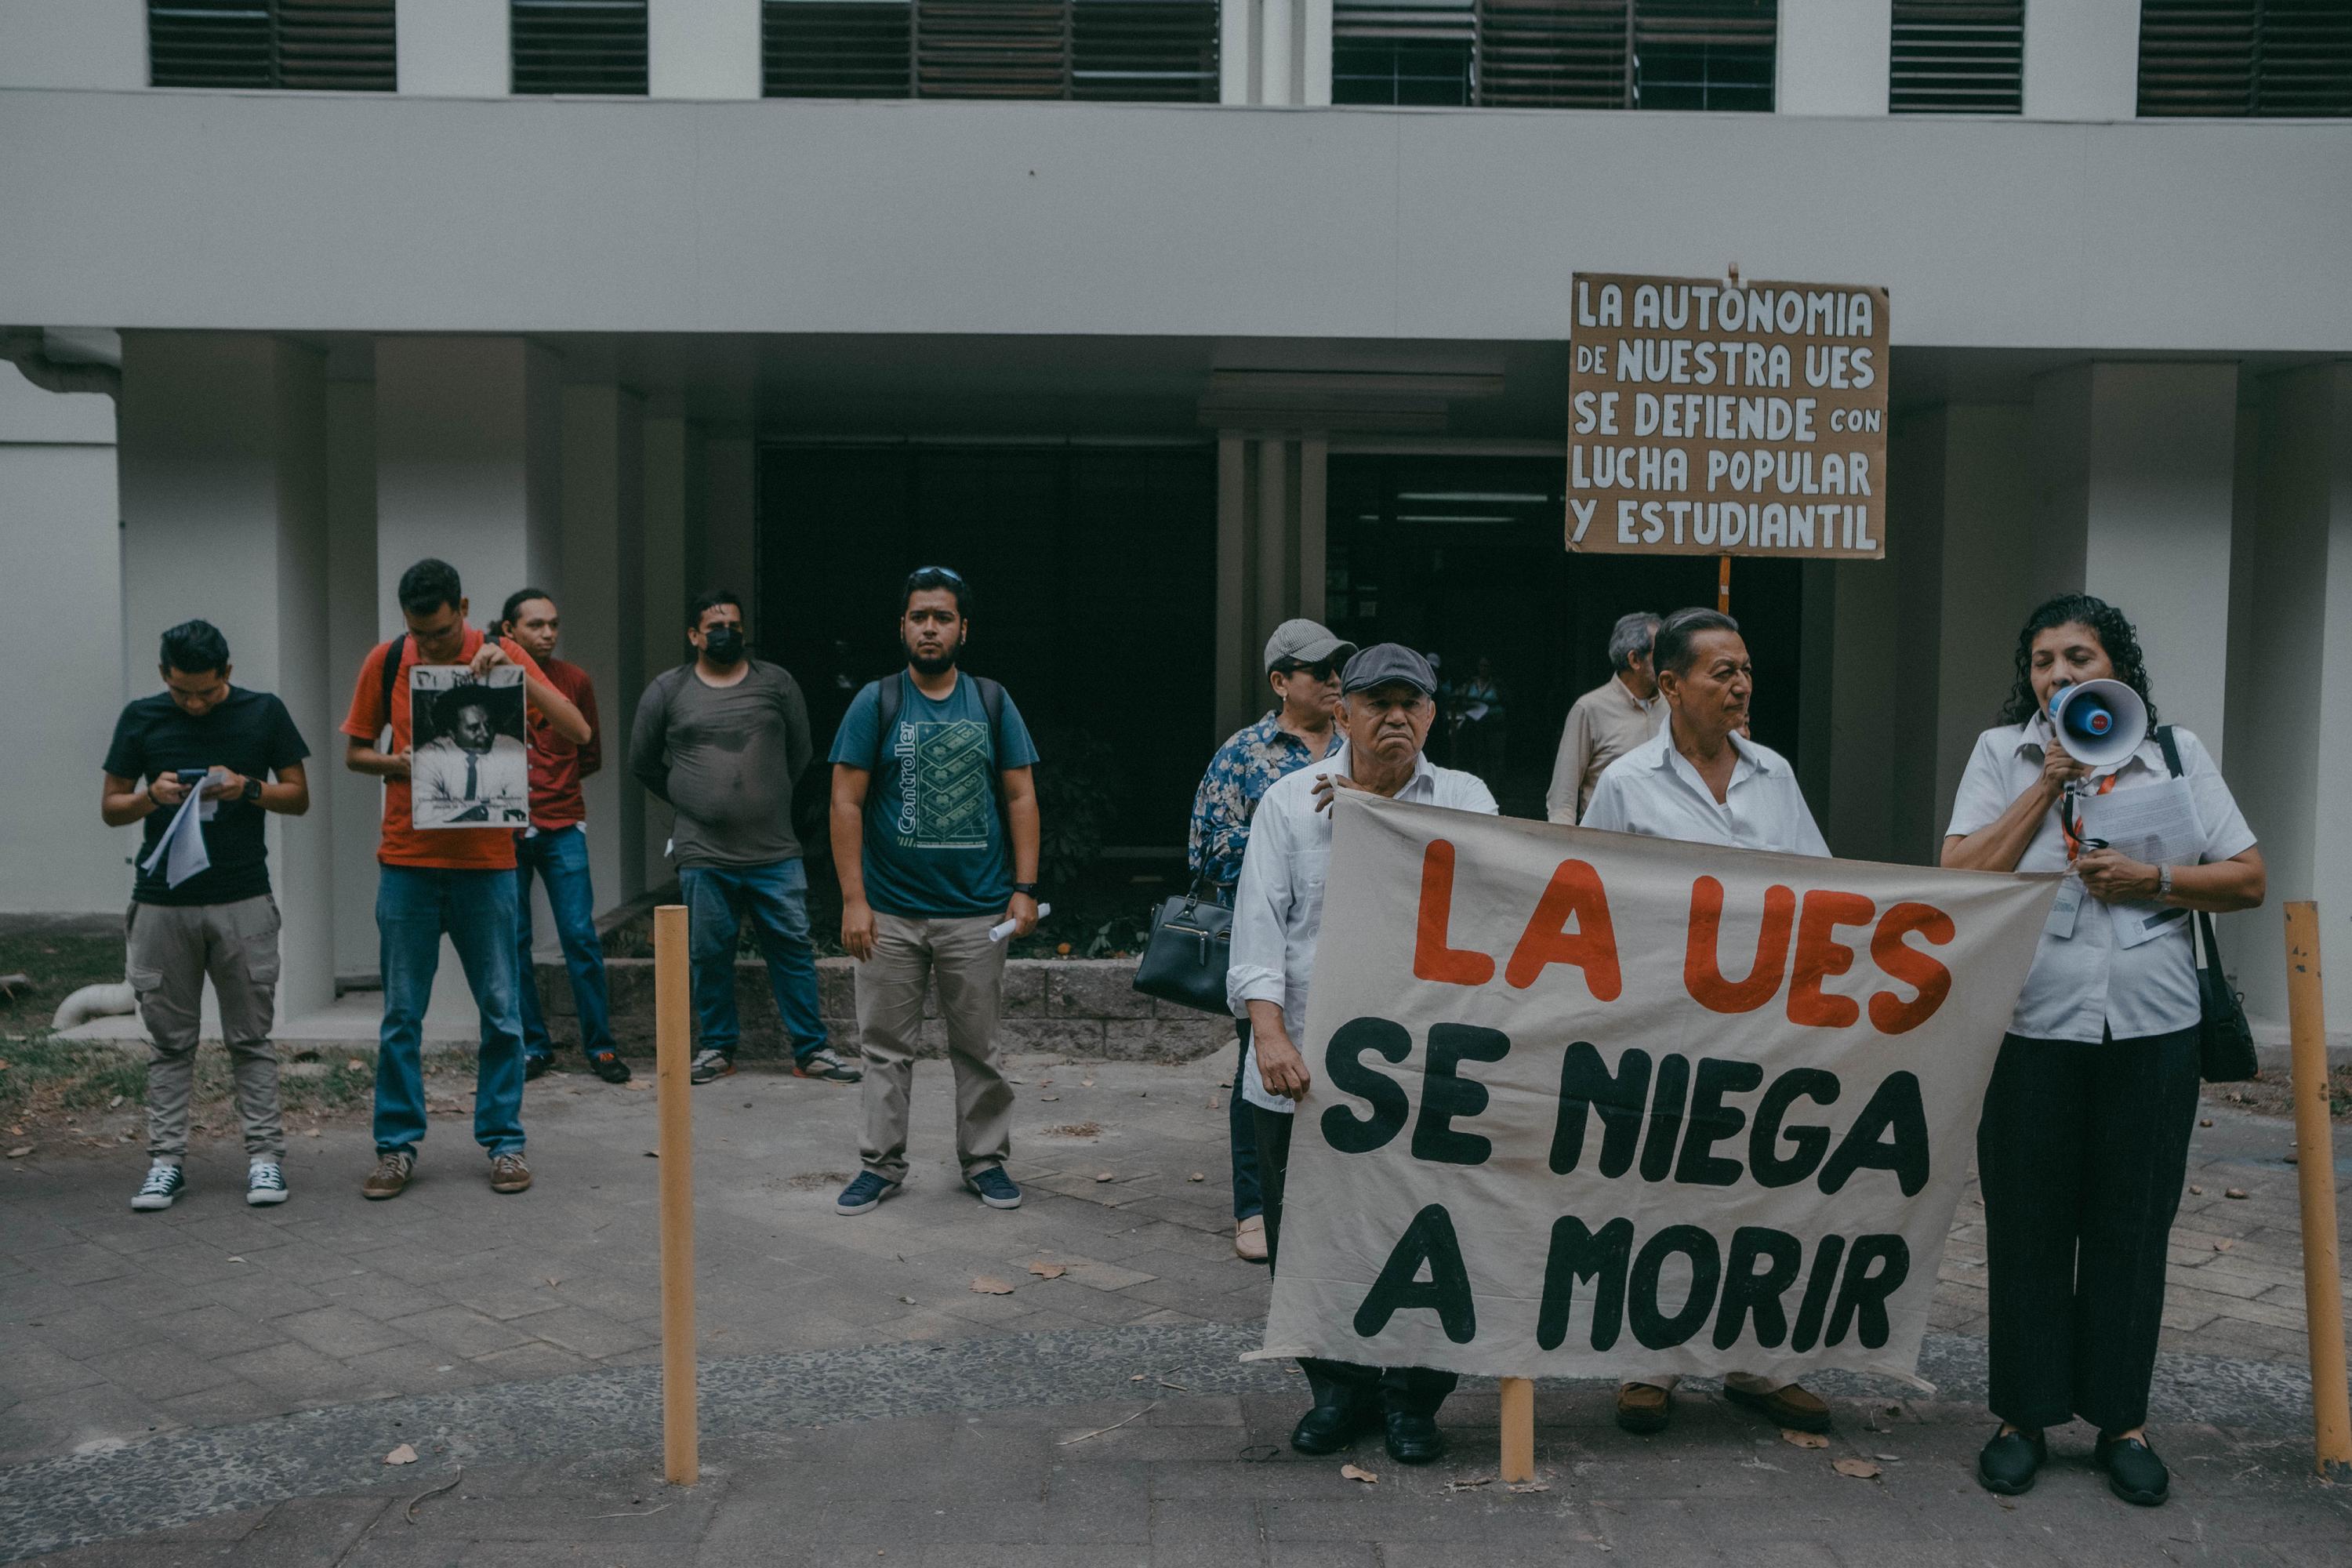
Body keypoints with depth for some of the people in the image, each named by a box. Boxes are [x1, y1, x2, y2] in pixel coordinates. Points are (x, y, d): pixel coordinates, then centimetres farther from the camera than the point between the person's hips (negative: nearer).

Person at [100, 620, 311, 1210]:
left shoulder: (264, 713, 1)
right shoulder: (141, 719, 5)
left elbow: (299, 796, 5)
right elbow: (110, 807, 9)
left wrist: (248, 789, -14)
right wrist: (152, 797, -12)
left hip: (243, 902, -1)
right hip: (163, 903, 1)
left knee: (251, 1039, 3)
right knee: (170, 1041, 6)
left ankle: (264, 1156, 7)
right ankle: (166, 1161, 12)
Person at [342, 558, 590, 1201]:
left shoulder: (501, 655, -2)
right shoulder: (385, 661, 2)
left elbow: (577, 731, -10)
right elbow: (354, 752, 11)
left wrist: (515, 670, -20)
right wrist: (398, 763, -10)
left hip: (485, 862, -1)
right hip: (407, 862, 1)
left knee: (501, 1009, 4)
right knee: (401, 1013, 5)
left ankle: (504, 1141, 14)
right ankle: (397, 1145, 16)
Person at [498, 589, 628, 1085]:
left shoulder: (575, 680, 6)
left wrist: (550, 781, 4)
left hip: (562, 827, 0)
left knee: (581, 937, -3)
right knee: (512, 941, 3)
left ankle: (600, 1045, 6)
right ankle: (532, 1045, 15)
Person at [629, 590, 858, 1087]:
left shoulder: (777, 683, 6)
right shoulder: (666, 692, 4)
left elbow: (800, 752, 17)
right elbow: (643, 764, 16)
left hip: (776, 852, 1)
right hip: (704, 856, 0)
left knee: (794, 948, 1)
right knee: (710, 955, 6)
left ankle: (812, 1049, 9)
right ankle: (718, 1047, 21)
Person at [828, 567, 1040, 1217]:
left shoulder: (992, 702, 5)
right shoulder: (876, 702, 0)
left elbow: (1021, 798, 5)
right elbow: (846, 803, -2)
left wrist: (1025, 888, -2)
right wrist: (853, 899, -9)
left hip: (977, 912, 1)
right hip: (890, 912, -1)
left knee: (979, 1048, 9)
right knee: (886, 1046, 7)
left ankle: (985, 1160, 22)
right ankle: (882, 1163, 20)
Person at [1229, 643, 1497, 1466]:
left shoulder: (1466, 800, 9)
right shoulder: (1291, 800, 6)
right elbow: (1260, 922, -2)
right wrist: (1271, 1035, -14)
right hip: (1306, 1069, 0)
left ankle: (1414, 1396, 23)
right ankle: (1340, 1386, 27)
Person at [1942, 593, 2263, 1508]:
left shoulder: (2177, 753, 7)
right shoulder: (2002, 753, 4)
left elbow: (2248, 881, 5)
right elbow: (1960, 875, -8)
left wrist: (2150, 879, -11)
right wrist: (2051, 783, -10)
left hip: (2151, 1029, 1)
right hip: (2031, 1029, -1)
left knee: (2132, 1227, 8)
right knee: (2028, 1227, 6)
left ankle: (2122, 1420, 22)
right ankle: (2025, 1416, 19)